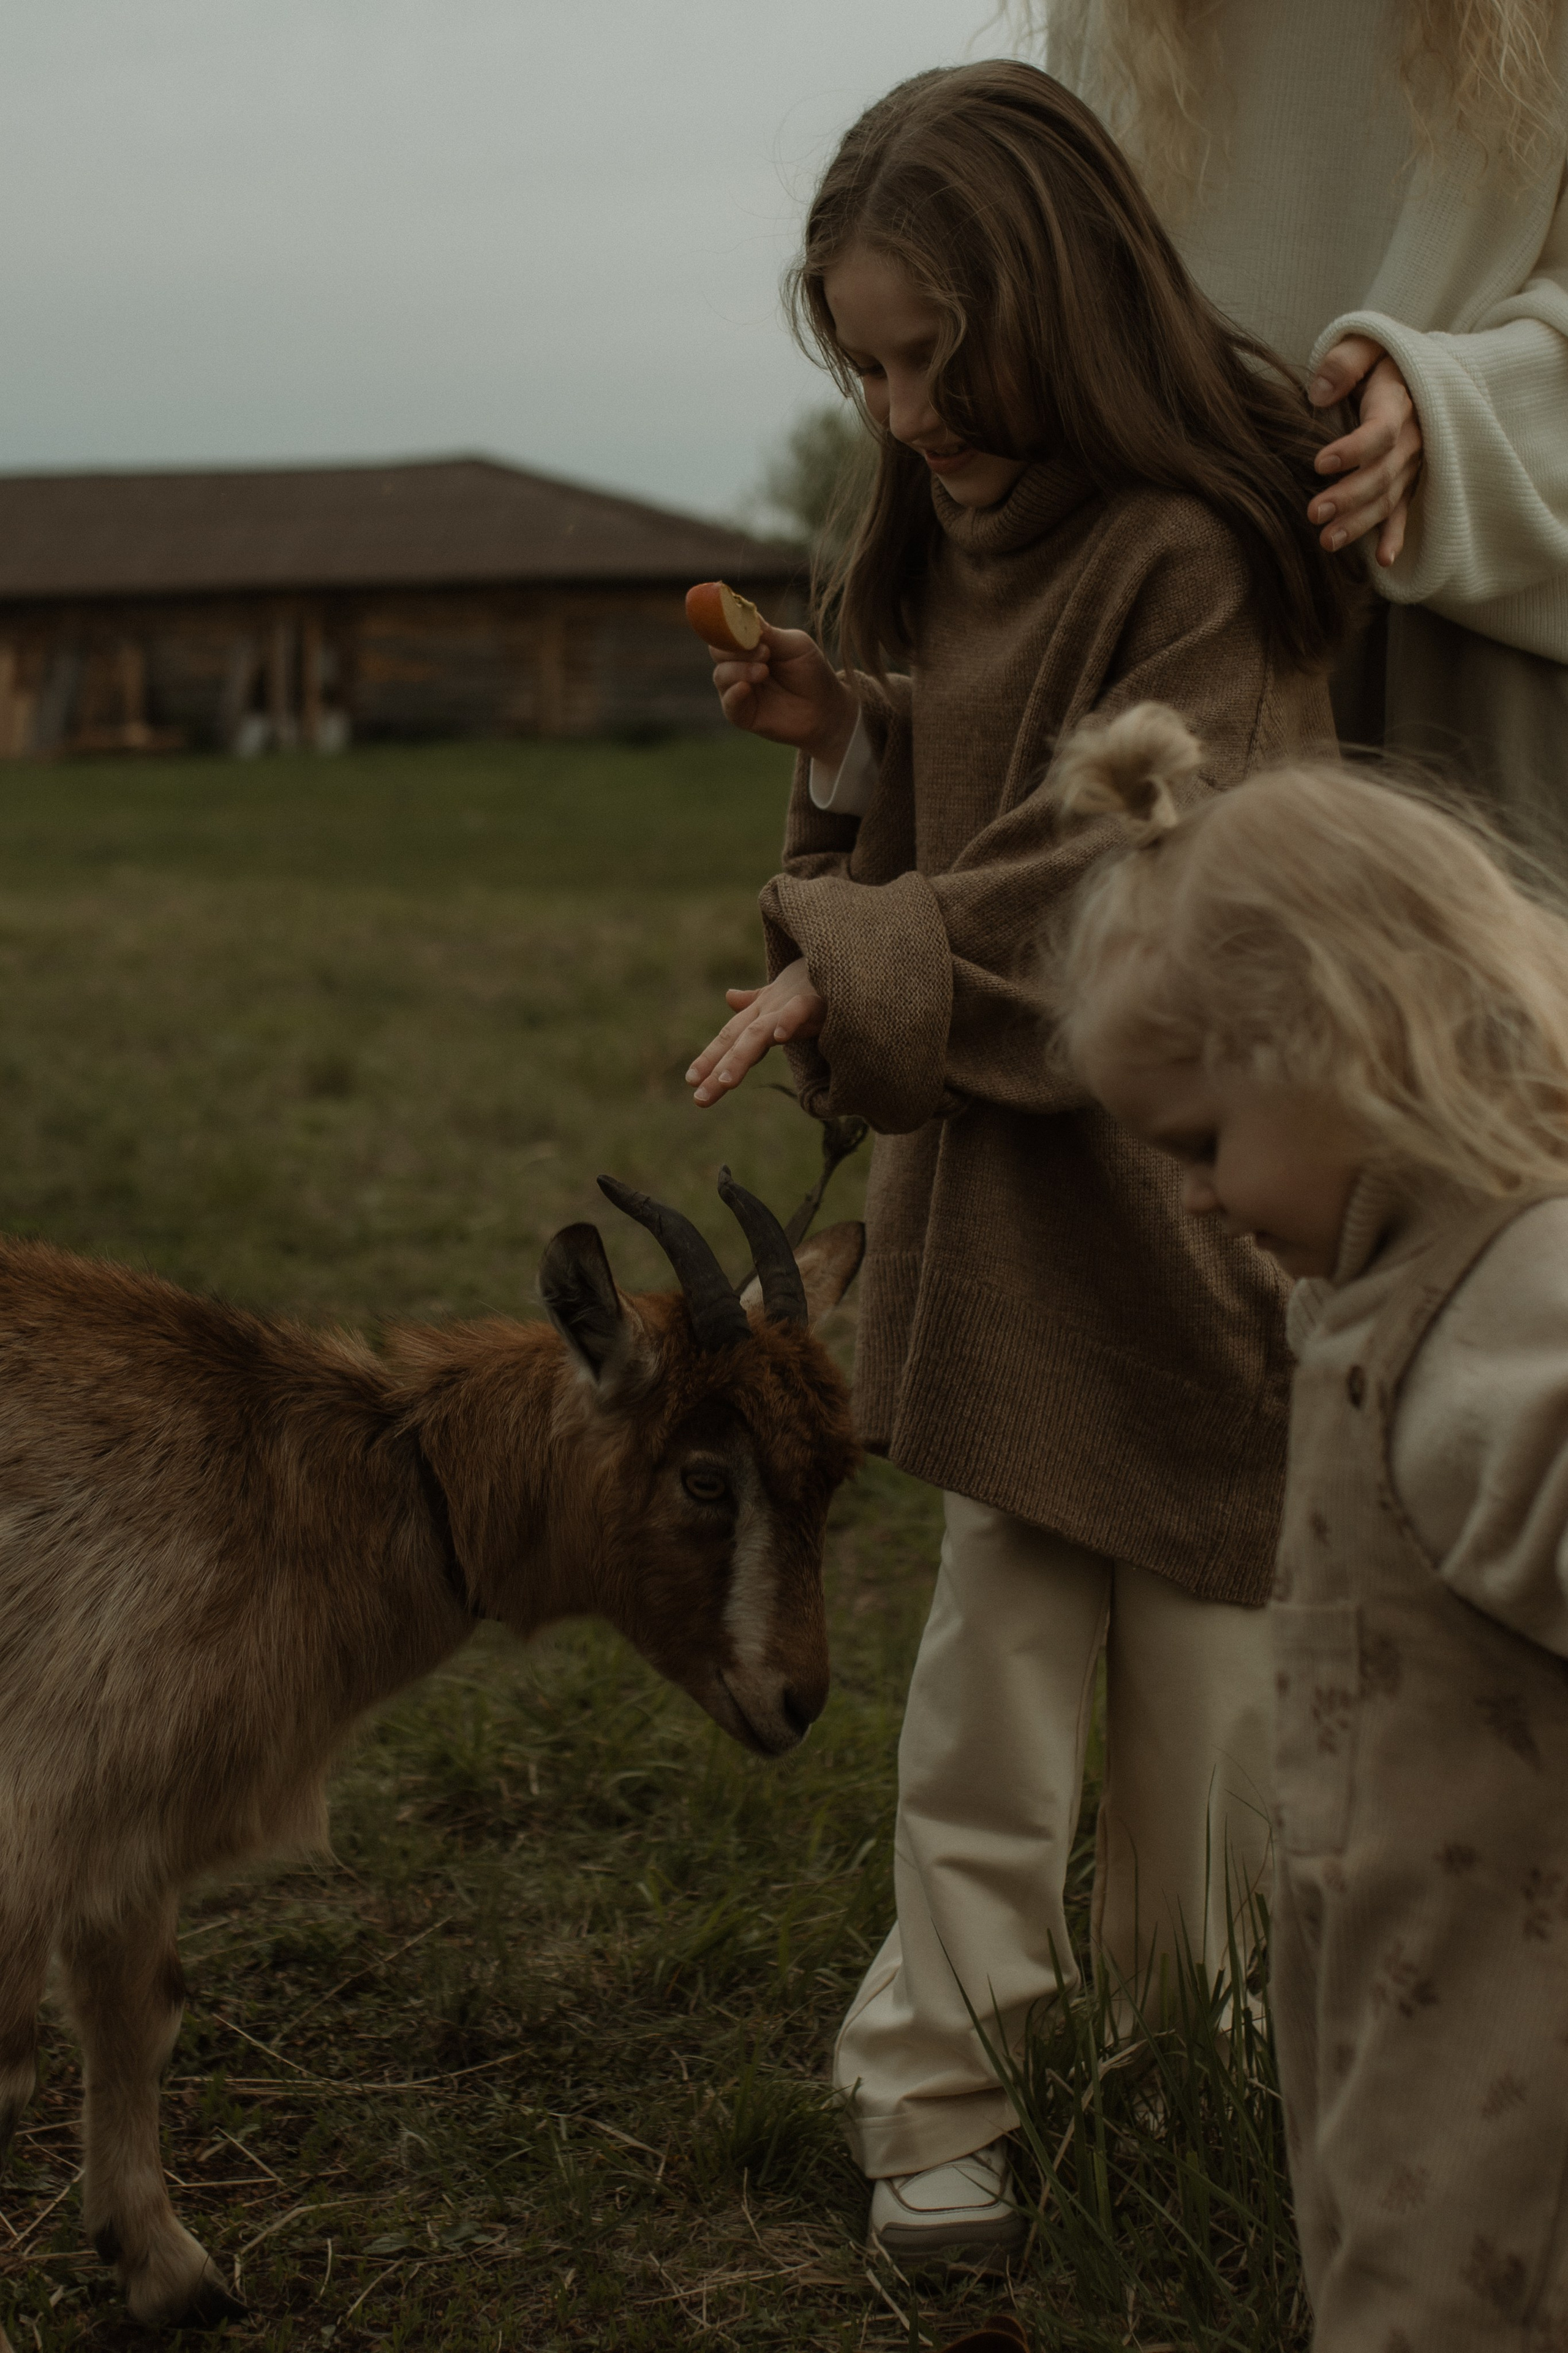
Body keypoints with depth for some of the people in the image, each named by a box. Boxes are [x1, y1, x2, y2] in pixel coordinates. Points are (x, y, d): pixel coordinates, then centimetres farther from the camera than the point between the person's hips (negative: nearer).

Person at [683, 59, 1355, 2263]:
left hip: (1173, 1192, -6)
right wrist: (843, 734, 0)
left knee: (1197, 1653, 7)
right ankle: (938, 2084, 17)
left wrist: (848, 972, -20)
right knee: (995, 1652, 8)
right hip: (1004, 1188, 6)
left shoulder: (1191, 558, -15)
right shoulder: (960, 544, 12)